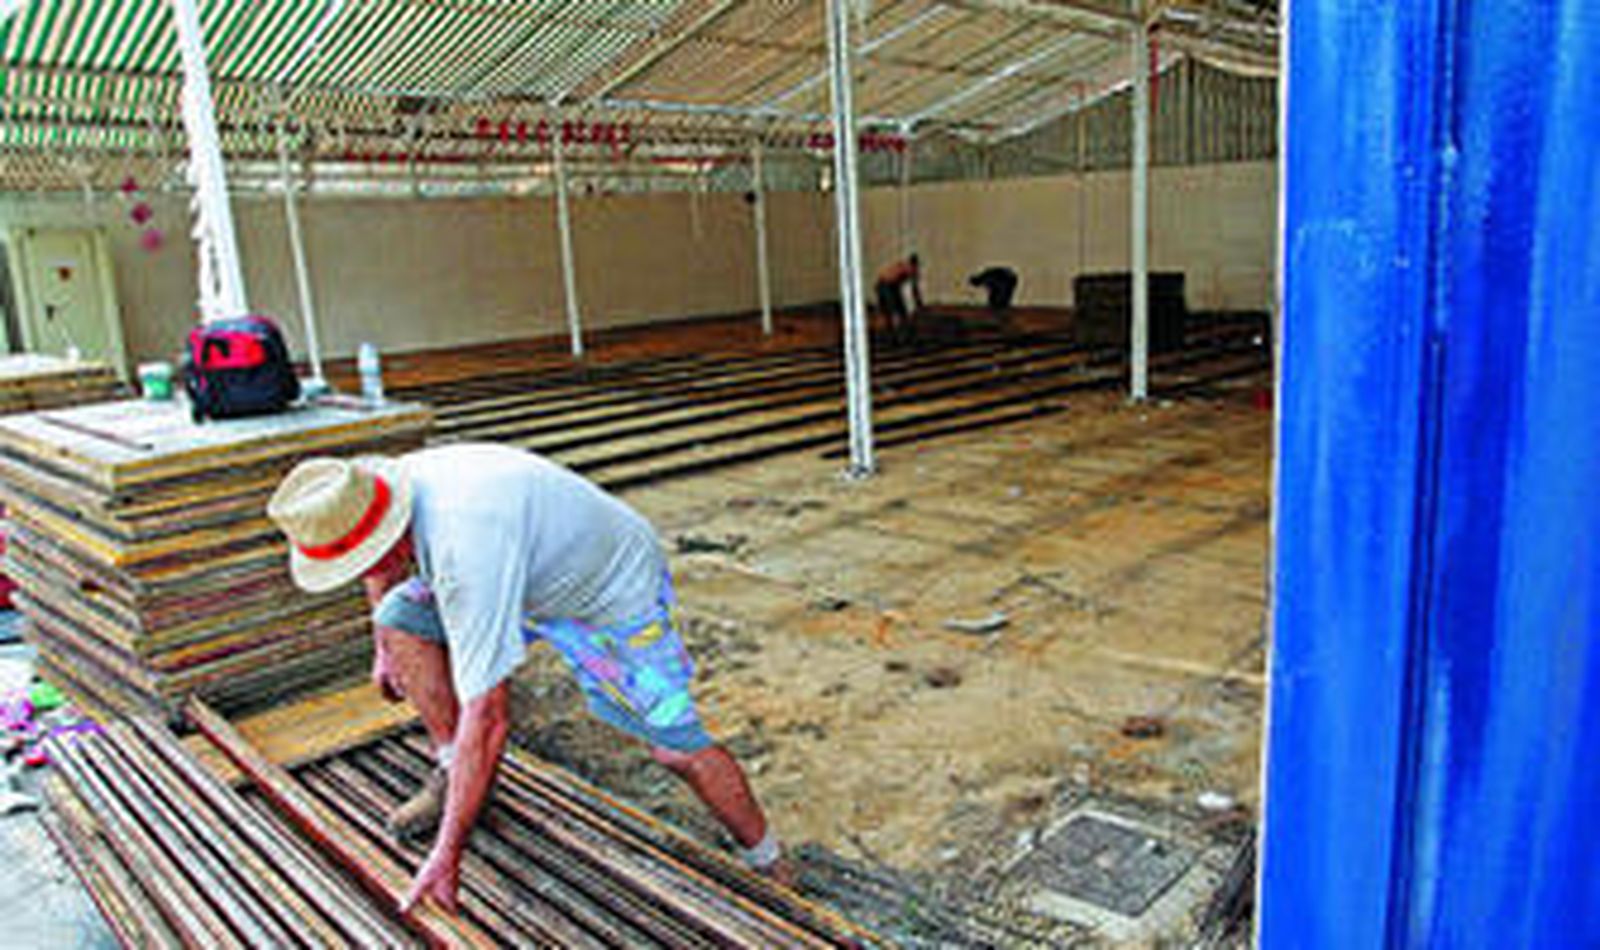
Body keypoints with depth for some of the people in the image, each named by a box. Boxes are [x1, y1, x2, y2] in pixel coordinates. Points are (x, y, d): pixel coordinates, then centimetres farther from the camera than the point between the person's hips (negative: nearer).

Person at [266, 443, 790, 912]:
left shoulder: (466, 552, -41)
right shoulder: (391, 483, -16)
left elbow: (488, 718, -38)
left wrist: (448, 853, -31)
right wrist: (384, 649, 19)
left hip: (613, 587, -8)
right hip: (532, 571, 8)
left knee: (677, 748, -14)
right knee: (398, 616, -8)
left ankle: (769, 863, 8)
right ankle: (453, 769, 9)